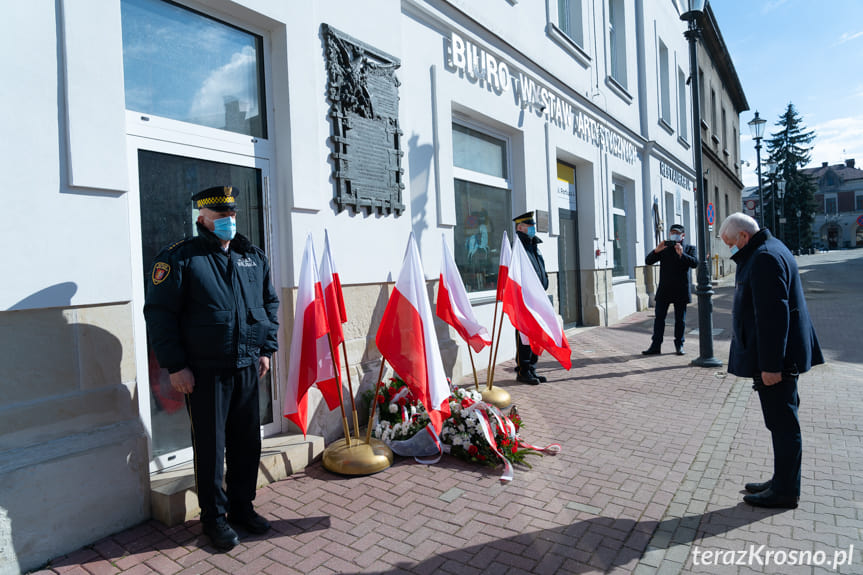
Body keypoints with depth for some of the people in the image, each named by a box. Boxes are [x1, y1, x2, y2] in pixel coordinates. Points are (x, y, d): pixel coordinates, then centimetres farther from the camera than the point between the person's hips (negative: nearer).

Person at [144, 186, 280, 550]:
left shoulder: (253, 257, 10)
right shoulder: (180, 257, -6)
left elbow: (270, 302, 17)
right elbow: (159, 313, -7)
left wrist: (266, 349, 11)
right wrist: (175, 366, -11)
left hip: (247, 368, 5)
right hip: (205, 371, -5)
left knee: (248, 442, 13)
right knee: (210, 446, 6)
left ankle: (242, 506, 32)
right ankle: (214, 517, 24)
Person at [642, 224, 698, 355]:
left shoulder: (689, 248, 6)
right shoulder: (664, 248, 9)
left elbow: (695, 263, -10)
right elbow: (648, 261, 2)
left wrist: (682, 254, -22)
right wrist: (656, 251, -15)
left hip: (681, 290, -1)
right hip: (664, 289, 1)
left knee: (680, 319, 6)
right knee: (659, 318, 0)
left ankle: (679, 345, 17)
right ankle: (655, 346, 3)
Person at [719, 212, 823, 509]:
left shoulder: (765, 258, -19)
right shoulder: (765, 252, 16)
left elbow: (773, 315, -25)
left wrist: (770, 364, -24)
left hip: (774, 358, -11)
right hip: (773, 356, 11)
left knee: (783, 422, -1)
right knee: (782, 420, 17)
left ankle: (785, 491, 10)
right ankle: (782, 481, 30)